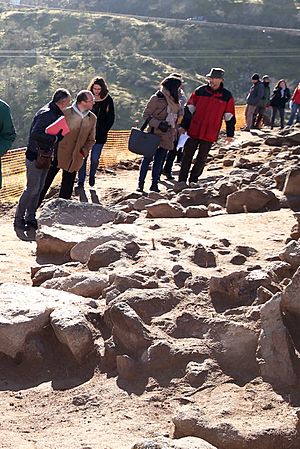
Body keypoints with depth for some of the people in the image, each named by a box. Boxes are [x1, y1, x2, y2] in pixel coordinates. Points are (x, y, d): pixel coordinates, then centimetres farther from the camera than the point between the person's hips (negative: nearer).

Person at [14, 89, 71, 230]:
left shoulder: (56, 114, 10)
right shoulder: (46, 113, -20)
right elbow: (35, 134, -31)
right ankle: (19, 219, 6)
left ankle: (30, 218, 21)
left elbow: (57, 133, 19)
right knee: (32, 189, -5)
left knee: (39, 188, 12)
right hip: (35, 156, -9)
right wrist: (54, 139, -24)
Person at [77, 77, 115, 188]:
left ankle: (92, 175, 27)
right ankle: (80, 183, 11)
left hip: (99, 135, -1)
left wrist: (103, 131, -5)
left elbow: (111, 118, 3)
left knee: (95, 159, -4)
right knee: (83, 158, 1)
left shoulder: (108, 100, -2)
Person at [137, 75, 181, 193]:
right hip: (154, 134, -6)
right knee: (148, 158, 0)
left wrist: (173, 134, 17)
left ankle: (154, 184, 13)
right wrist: (159, 124, -20)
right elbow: (146, 115, -9)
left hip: (167, 136, 6)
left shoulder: (173, 101, 12)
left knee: (159, 160, 8)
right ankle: (140, 184, 6)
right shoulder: (156, 98, -10)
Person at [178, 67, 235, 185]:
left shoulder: (227, 96, -2)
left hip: (210, 134, -1)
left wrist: (230, 134, 5)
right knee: (187, 156, 4)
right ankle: (181, 181, 11)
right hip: (194, 131, 1)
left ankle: (193, 181, 19)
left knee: (202, 158, 7)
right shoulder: (200, 91, 0)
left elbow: (229, 117, 5)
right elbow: (189, 109, 6)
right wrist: (183, 126, 4)